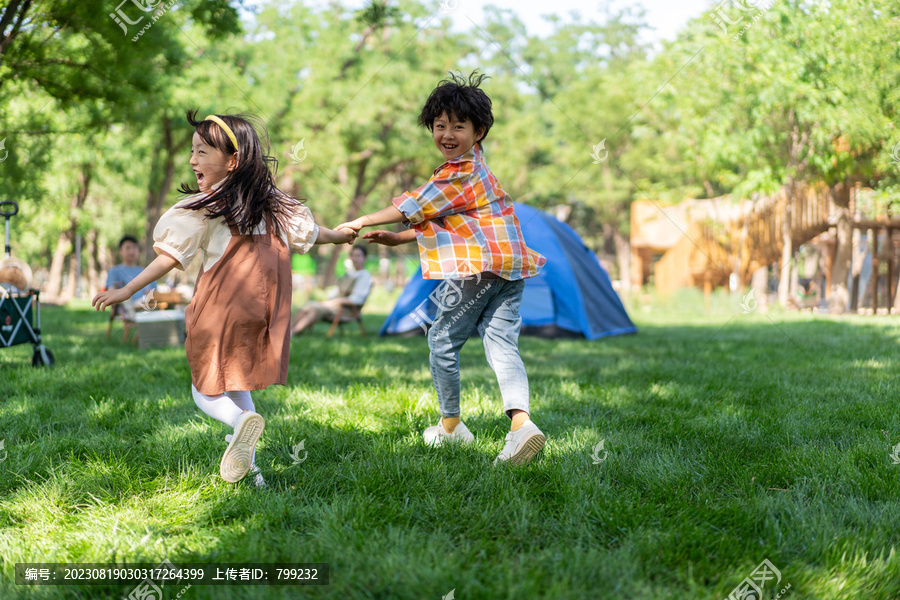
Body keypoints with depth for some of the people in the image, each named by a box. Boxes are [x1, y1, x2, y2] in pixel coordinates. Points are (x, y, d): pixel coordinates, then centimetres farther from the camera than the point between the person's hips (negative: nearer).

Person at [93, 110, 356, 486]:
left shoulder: (203, 209, -8)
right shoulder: (272, 204, 8)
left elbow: (172, 256, -10)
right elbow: (307, 232, 18)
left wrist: (126, 291, -4)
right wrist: (343, 236, 38)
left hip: (220, 313, -5)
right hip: (262, 315, 6)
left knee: (206, 390, 9)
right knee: (236, 385, 23)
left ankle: (241, 420, -23)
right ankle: (249, 467, 16)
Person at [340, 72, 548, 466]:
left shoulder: (459, 174, -10)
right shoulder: (473, 170, 22)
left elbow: (415, 207, -7)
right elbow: (445, 219, 29)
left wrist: (362, 222, 2)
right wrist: (398, 239, 28)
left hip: (476, 269, -9)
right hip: (510, 269, 9)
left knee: (443, 341, 8)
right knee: (502, 345, 0)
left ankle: (450, 425, 19)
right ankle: (521, 421, -21)